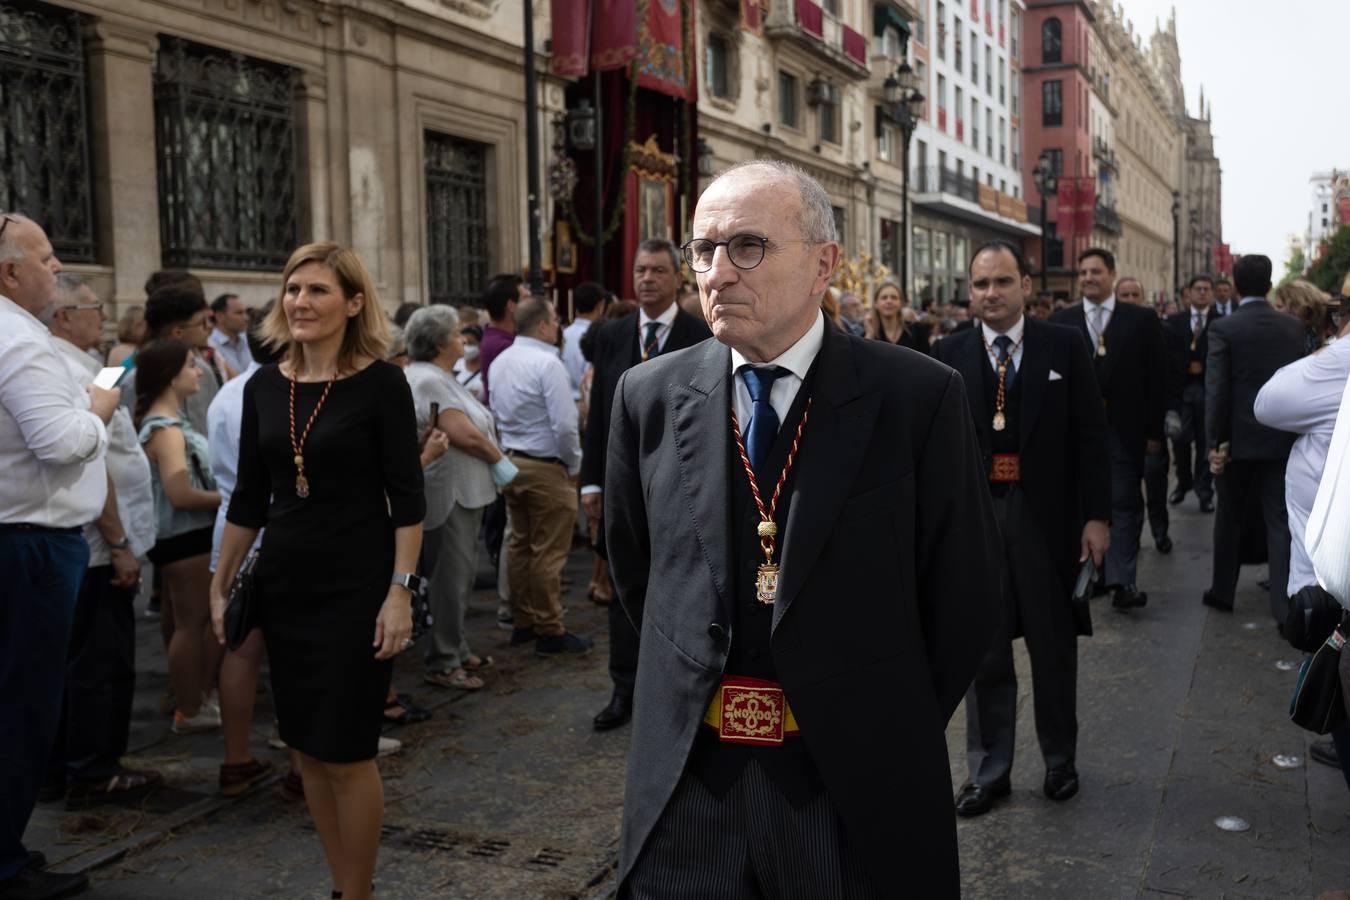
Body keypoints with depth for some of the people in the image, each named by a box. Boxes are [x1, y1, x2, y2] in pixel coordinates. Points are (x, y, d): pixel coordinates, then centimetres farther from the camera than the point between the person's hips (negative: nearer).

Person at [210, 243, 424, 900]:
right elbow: (249, 499, 11)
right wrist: (220, 585, 11)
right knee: (307, 749, 12)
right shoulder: (264, 387, 5)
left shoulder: (381, 384, -9)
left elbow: (406, 499, -10)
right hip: (285, 586, 5)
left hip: (357, 587, -5)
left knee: (346, 753, 0)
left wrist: (400, 592, -16)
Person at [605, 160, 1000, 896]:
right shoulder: (648, 396, 0)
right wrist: (693, 688, 11)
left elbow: (964, 593, -2)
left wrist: (893, 730, 3)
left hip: (856, 784, -2)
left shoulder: (920, 397, -9)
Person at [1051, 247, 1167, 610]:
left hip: (1124, 429, -2)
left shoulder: (1142, 320, 2)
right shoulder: (1062, 321, 5)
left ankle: (1122, 582, -3)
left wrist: (1155, 430, -3)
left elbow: (1156, 378, 1)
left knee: (1124, 504, -3)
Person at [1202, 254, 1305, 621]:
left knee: (1229, 517, 14)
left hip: (1238, 439, -2)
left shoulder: (1223, 329, -10)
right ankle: (1286, 607, 0)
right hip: (1281, 438, 2)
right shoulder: (1294, 326, 1)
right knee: (1280, 521, 5)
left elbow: (1216, 389, -13)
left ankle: (1223, 592, 26)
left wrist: (1215, 442, -9)